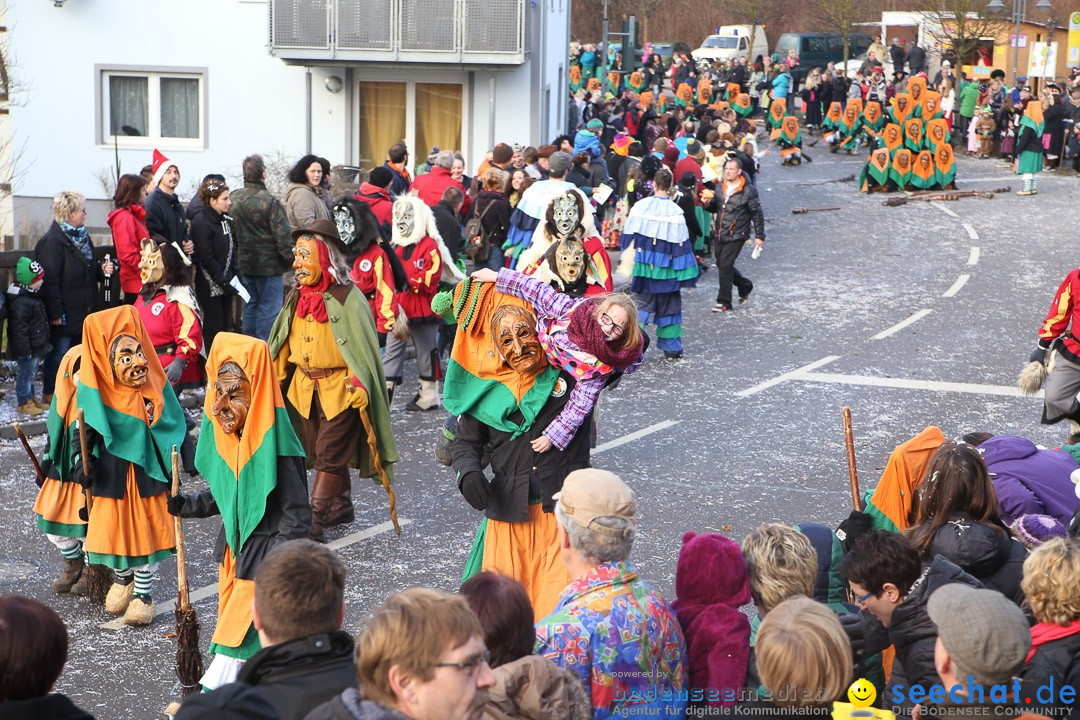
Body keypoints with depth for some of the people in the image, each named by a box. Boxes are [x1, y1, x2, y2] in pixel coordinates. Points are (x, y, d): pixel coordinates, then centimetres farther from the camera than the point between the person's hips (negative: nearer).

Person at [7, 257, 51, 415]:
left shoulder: (32, 296, 9)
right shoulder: (20, 302, -25)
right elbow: (19, 329, -25)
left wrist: (43, 343, 25)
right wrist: (24, 350, -23)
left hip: (36, 347, 10)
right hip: (27, 349, -10)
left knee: (31, 373, 20)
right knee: (26, 374, 1)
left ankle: (31, 398, 32)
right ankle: (24, 402, 12)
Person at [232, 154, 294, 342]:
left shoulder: (233, 199, 1)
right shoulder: (270, 202, -18)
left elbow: (230, 233, 8)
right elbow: (283, 236, -17)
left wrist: (237, 259, 17)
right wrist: (292, 260, -7)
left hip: (244, 263, 6)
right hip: (269, 264, -6)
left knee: (250, 305, 17)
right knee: (269, 307, -1)